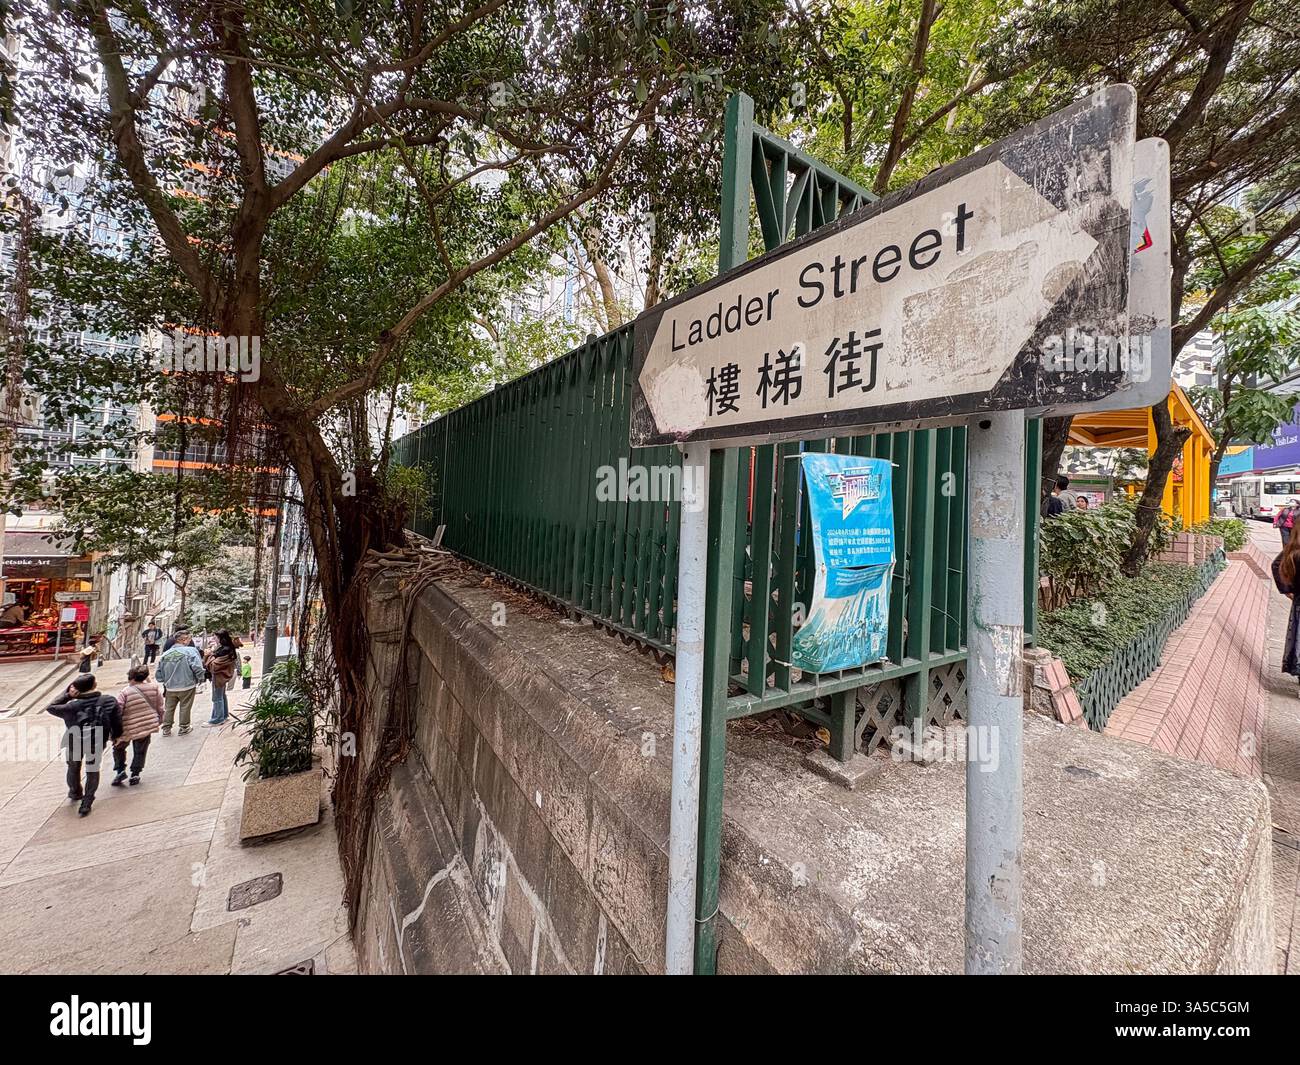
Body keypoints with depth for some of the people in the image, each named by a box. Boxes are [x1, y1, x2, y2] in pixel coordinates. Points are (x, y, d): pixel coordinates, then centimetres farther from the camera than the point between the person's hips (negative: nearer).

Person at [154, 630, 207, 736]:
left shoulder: (165, 654, 3)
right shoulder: (191, 651, -15)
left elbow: (158, 672, 9)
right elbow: (197, 667, -24)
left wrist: (164, 682, 26)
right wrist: (200, 678, -7)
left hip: (170, 687, 5)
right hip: (187, 686, -4)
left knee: (168, 708, 20)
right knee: (185, 707, 11)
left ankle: (166, 729, 28)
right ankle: (184, 727, 22)